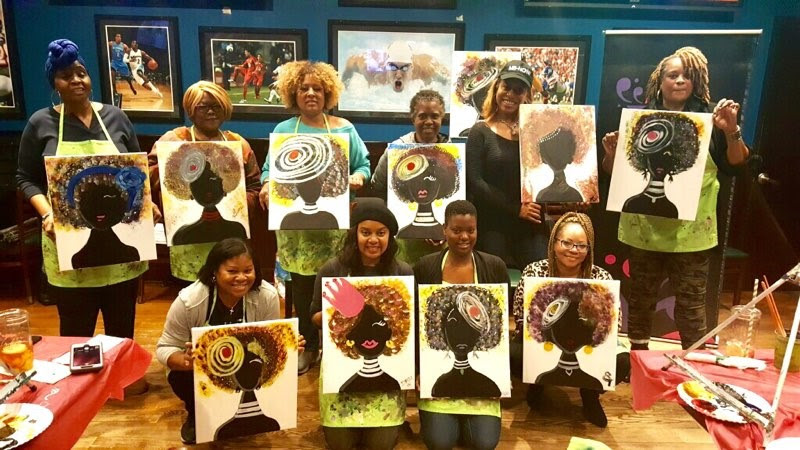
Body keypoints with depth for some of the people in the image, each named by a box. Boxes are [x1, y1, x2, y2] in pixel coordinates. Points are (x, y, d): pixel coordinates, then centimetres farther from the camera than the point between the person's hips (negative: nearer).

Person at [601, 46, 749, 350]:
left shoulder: (709, 117, 2)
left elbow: (735, 166, 0)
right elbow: (613, 172, 5)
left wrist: (731, 131, -16)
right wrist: (611, 153, -16)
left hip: (691, 231, -1)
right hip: (644, 228, 1)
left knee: (691, 303, 4)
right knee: (640, 298, 13)